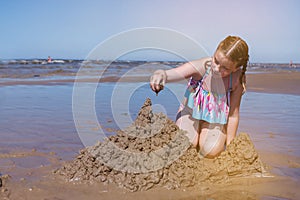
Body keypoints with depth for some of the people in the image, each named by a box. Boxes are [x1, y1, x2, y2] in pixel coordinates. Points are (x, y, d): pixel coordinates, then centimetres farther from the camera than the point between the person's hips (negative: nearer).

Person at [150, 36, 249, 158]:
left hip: (216, 118, 1)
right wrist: (162, 74, -72)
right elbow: (175, 73, -46)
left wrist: (229, 145, -7)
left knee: (211, 151, -21)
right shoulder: (202, 66, -29)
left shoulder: (238, 79, -23)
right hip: (192, 111, 0)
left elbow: (233, 115, -14)